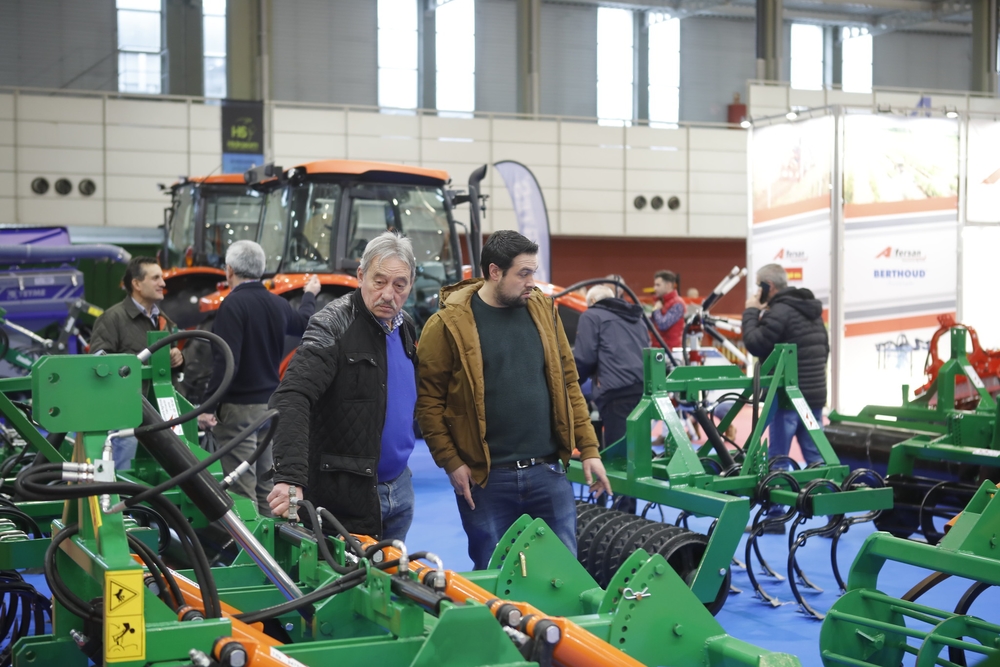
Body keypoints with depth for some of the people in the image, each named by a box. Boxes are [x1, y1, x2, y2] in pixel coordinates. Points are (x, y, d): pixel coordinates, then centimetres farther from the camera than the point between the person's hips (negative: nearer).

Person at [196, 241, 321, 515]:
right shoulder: (277, 304, 6)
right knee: (266, 484, 15)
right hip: (269, 404, 7)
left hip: (239, 409, -7)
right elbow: (303, 322, 29)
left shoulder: (234, 304, -15)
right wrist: (309, 295, 48)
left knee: (242, 488, -6)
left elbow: (226, 361, -23)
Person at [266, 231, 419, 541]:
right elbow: (291, 399, -29)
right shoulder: (332, 326, -16)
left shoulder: (405, 326, 8)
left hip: (400, 489, 7)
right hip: (346, 494, -7)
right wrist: (290, 478, -41)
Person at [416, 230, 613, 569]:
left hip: (548, 471, 4)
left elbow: (568, 382, 11)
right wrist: (451, 462, -10)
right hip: (485, 479, -3)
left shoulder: (542, 310, 7)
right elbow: (428, 400, -5)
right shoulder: (448, 325, -6)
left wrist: (589, 449, 6)